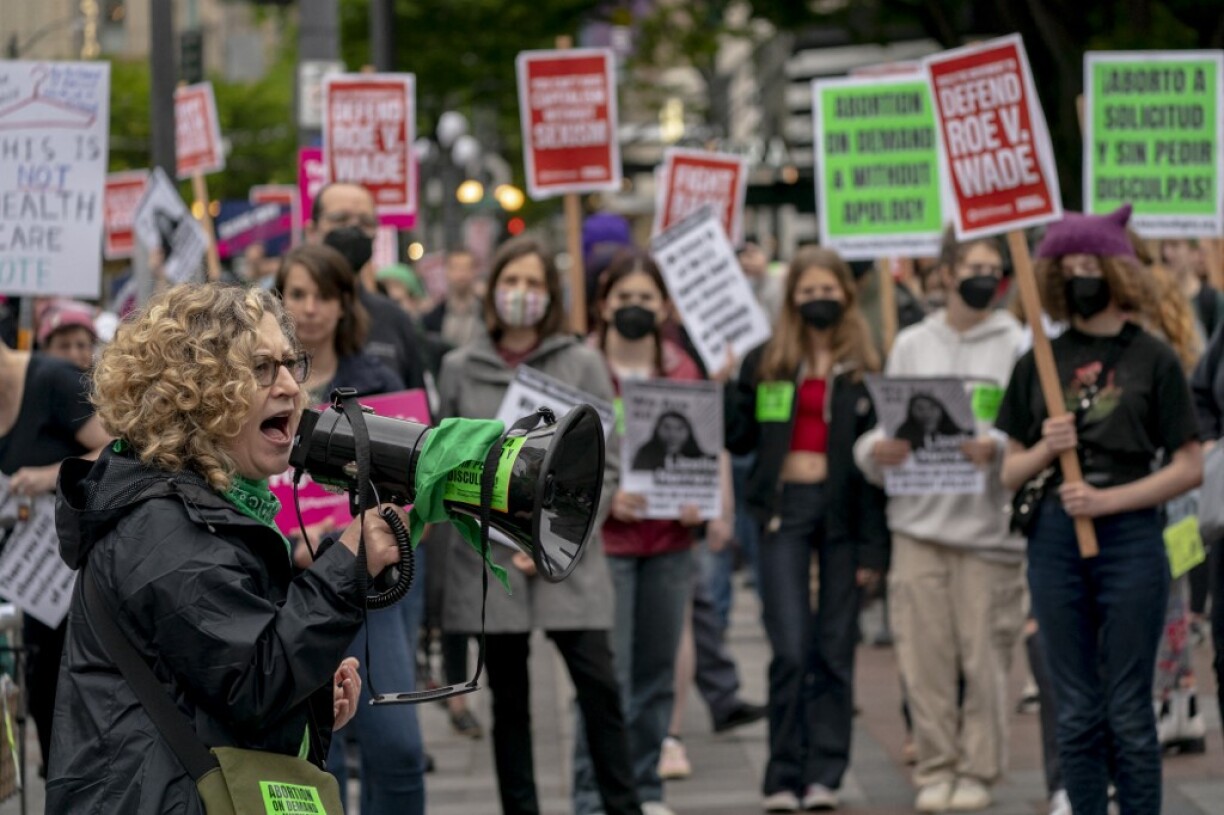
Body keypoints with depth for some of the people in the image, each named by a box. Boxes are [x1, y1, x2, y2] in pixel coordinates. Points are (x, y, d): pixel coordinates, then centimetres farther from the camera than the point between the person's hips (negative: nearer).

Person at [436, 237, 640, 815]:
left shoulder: (582, 365, 4)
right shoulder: (459, 369, 7)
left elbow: (605, 465, 1)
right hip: (489, 559, 1)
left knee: (598, 686, -7)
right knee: (509, 698, 7)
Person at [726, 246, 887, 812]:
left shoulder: (865, 367, 5)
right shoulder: (765, 363, 8)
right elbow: (738, 441, 7)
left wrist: (874, 545, -3)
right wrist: (726, 386, -8)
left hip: (844, 508, 0)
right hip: (784, 507, 0)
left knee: (835, 649, 3)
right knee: (791, 649, -7)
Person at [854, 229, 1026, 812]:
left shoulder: (1018, 345, 4)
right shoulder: (912, 345, 13)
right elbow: (886, 427, 13)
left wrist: (997, 448, -22)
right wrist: (877, 450, -8)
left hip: (987, 520, -2)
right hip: (919, 520, 2)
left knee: (983, 655, -1)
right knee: (925, 654, 1)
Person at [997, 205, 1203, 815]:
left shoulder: (1153, 359, 1)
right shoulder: (1039, 363, 9)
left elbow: (1189, 468, -1)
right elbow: (1010, 473, 12)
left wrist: (1108, 499, -11)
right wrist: (1045, 450, -9)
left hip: (1130, 539, -3)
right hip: (1056, 541, 3)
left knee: (1127, 711, -1)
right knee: (1077, 712, 6)